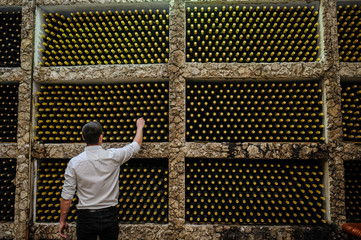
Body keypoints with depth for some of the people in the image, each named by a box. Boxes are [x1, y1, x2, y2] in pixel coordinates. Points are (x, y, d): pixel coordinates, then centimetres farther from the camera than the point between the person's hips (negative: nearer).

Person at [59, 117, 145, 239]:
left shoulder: (74, 162, -11)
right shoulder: (113, 156, -10)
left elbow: (66, 197, -7)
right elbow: (136, 145, 8)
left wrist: (62, 221, 7)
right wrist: (140, 126, 26)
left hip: (86, 217, 0)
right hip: (110, 216, 1)